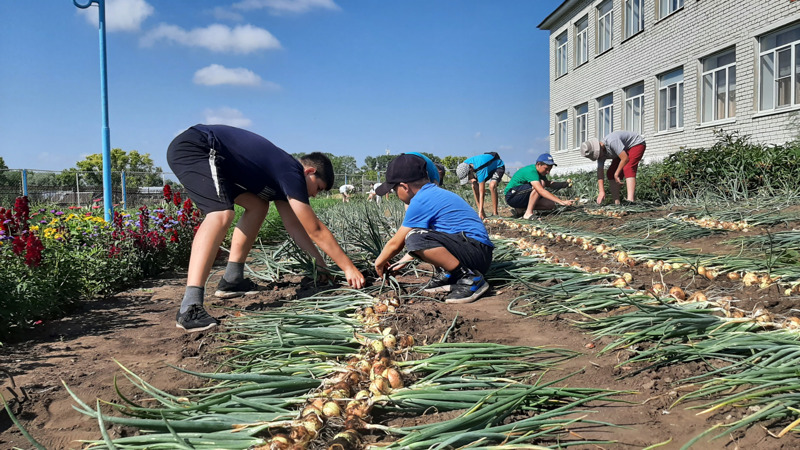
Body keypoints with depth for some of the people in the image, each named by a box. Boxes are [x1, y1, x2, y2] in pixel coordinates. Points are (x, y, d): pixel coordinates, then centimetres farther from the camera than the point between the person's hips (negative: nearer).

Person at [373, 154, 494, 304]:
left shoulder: (420, 202, -13)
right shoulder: (436, 193, 17)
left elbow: (396, 243, -5)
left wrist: (379, 262, 13)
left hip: (478, 252, -10)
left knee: (415, 238, -27)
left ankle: (469, 278, -19)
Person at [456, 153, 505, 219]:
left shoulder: (480, 170, -42)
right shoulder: (465, 165, -21)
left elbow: (481, 193, -40)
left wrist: (480, 212, -40)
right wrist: (472, 179, -26)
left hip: (498, 166, -8)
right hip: (489, 168, 8)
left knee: (492, 186, -34)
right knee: (474, 186, -11)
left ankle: (495, 214, -25)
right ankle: (482, 213, -6)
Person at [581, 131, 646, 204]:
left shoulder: (611, 141, -39)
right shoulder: (601, 152, -14)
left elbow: (625, 159, -37)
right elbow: (600, 173, -16)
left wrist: (616, 174, -23)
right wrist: (601, 191, -24)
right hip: (624, 150, 8)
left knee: (627, 168, -29)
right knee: (611, 172, -3)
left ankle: (630, 200, -39)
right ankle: (616, 202, -2)